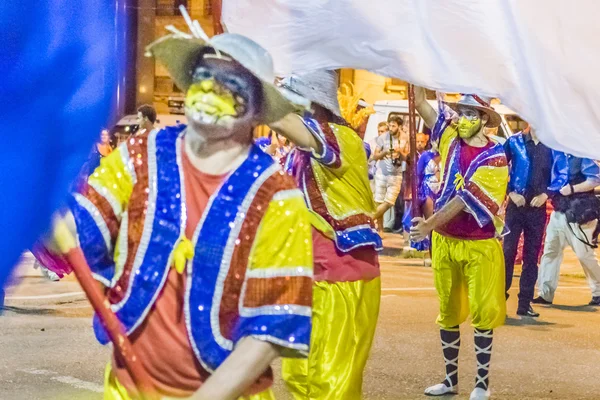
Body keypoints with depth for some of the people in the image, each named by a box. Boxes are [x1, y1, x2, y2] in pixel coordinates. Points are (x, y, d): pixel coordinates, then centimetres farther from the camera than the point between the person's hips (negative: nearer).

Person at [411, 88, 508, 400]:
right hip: (445, 241, 5)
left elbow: (466, 198, -20)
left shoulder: (494, 158, -12)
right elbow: (420, 103, 2)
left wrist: (430, 224, -26)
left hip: (479, 245, -5)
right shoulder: (450, 140, 3)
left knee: (482, 313, 0)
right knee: (448, 312, 11)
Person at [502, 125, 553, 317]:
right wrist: (511, 192, -7)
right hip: (516, 205, -2)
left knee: (532, 256, 5)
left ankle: (525, 304, 11)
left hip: (538, 207, 2)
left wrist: (545, 194, -6)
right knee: (508, 251, -7)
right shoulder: (514, 142, 0)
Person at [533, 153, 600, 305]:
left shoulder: (581, 154, -8)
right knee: (550, 251, 3)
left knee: (584, 254, 1)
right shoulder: (555, 154, 8)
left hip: (578, 214, -6)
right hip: (558, 211, 6)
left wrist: (572, 189, -22)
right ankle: (545, 294, 6)